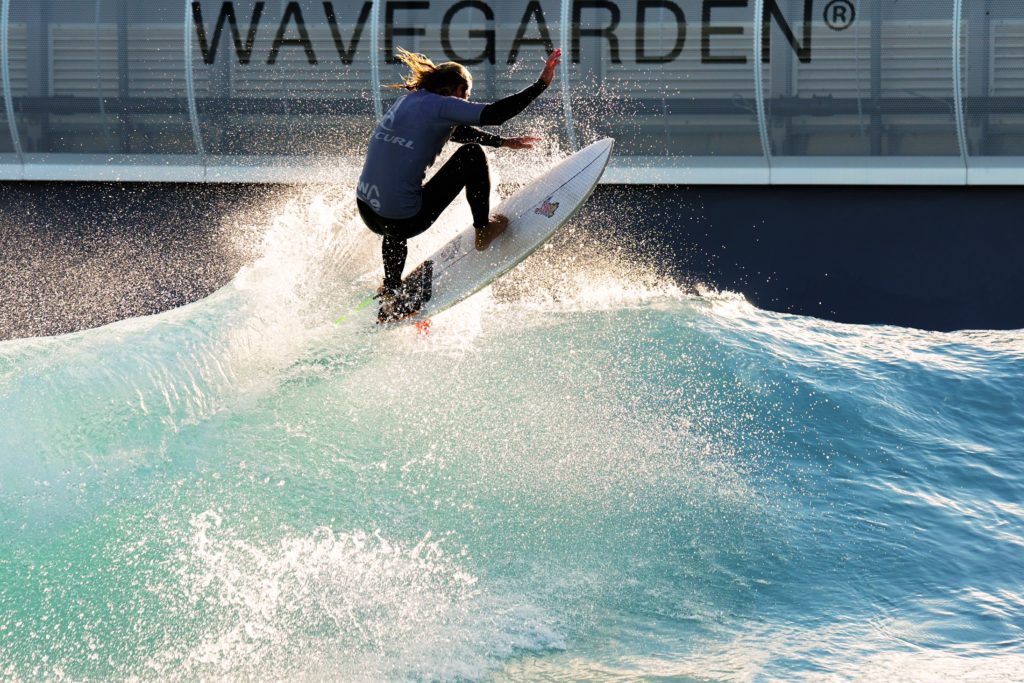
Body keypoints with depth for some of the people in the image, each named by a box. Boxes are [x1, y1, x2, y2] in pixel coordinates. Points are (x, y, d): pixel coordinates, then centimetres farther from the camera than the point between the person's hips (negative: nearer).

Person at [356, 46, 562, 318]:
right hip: (405, 220, -8)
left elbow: (455, 130, 31)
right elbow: (493, 114, -15)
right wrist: (541, 84, -8)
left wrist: (503, 142, 37)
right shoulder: (441, 105, -7)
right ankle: (483, 230, 16)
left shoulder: (409, 100, 17)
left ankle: (390, 291, 42)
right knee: (471, 155, 5)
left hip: (367, 211, 8)